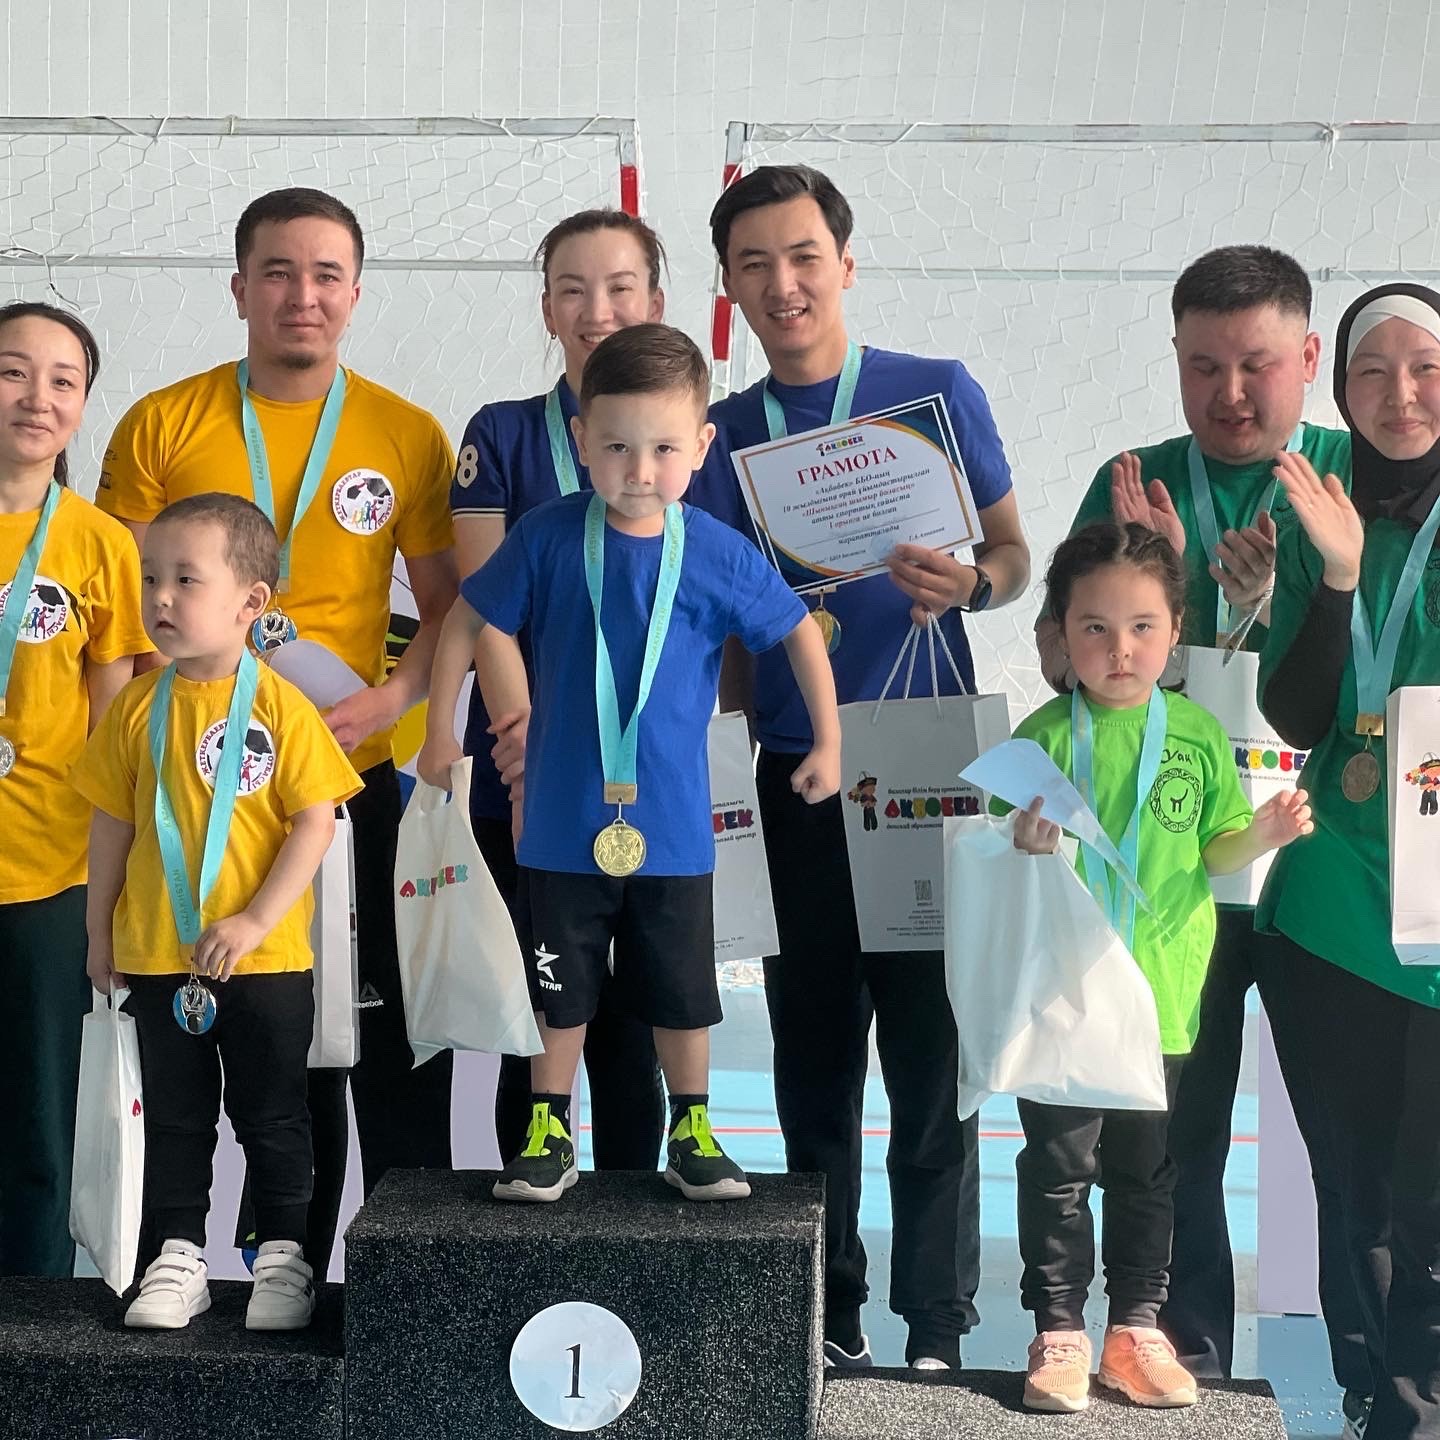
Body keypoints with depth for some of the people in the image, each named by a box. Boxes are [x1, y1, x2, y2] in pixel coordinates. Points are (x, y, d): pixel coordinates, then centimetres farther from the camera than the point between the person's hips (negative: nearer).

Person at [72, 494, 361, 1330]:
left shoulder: (280, 706, -11)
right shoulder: (137, 708, 0)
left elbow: (316, 822, -11)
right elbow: (113, 824, 7)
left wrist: (254, 923, -17)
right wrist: (100, 931, 9)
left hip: (265, 959, -3)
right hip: (157, 956, 3)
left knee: (273, 1115, 9)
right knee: (176, 1115, 12)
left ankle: (284, 1257, 21)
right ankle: (179, 1259, 22)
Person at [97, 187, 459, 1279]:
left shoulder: (409, 437, 4)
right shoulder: (162, 426, 3)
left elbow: (453, 607, 7)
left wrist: (394, 696, -11)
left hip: (357, 781, 0)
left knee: (393, 1043, 1)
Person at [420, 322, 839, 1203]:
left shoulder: (719, 555, -9)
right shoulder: (549, 538, -10)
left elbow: (799, 632, 5)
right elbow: (471, 621, 2)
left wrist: (829, 744, 8)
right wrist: (441, 730, 5)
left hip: (672, 827, 0)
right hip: (564, 823, 0)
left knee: (682, 995, 12)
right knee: (560, 991, 12)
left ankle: (692, 1135, 28)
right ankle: (549, 1136, 26)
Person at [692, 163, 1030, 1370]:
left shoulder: (939, 393, 1)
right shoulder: (724, 434, 8)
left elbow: (1013, 556, 3)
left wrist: (968, 584, -18)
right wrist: (737, 679, -8)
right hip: (795, 778, 3)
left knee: (932, 1057, -3)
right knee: (814, 1058, 9)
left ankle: (937, 1335, 4)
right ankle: (829, 1321, 20)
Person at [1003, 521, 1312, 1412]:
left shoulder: (1197, 733, 1)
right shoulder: (1046, 736, -6)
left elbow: (1212, 855, 8)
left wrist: (1259, 837, -11)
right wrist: (1030, 846, -24)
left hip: (1161, 994, 2)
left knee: (1147, 1170, 12)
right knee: (1059, 1165, 6)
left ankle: (1137, 1327, 25)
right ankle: (1060, 1330, 17)